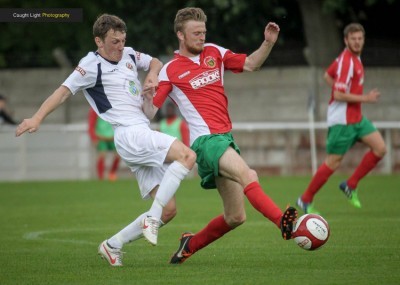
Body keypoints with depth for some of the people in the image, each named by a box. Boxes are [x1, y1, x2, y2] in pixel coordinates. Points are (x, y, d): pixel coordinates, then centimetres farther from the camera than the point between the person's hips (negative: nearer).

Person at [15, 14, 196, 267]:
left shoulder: (129, 55, 19)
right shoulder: (92, 64, -2)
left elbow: (155, 62, 35)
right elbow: (65, 91, -6)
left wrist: (153, 74, 11)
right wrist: (37, 118, -17)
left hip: (143, 135, 8)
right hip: (128, 134, -8)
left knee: (168, 210, 1)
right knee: (187, 155, -30)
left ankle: (113, 245, 11)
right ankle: (152, 218, -29)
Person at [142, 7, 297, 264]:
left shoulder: (214, 52, 14)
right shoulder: (170, 71, 0)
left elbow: (250, 64, 17)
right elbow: (150, 112, -3)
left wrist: (268, 43, 1)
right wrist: (147, 96, -24)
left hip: (225, 137, 7)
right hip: (206, 138, -7)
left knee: (235, 217, 5)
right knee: (245, 173, -34)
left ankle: (191, 245, 24)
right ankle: (282, 222, -51)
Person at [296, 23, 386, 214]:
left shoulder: (354, 58, 9)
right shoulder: (347, 62, -20)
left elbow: (328, 76, 22)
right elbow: (338, 95, -24)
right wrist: (364, 98, -20)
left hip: (356, 117, 9)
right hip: (342, 120, -9)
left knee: (380, 148, 1)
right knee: (333, 162, -4)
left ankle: (350, 185, 10)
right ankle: (306, 200, 10)